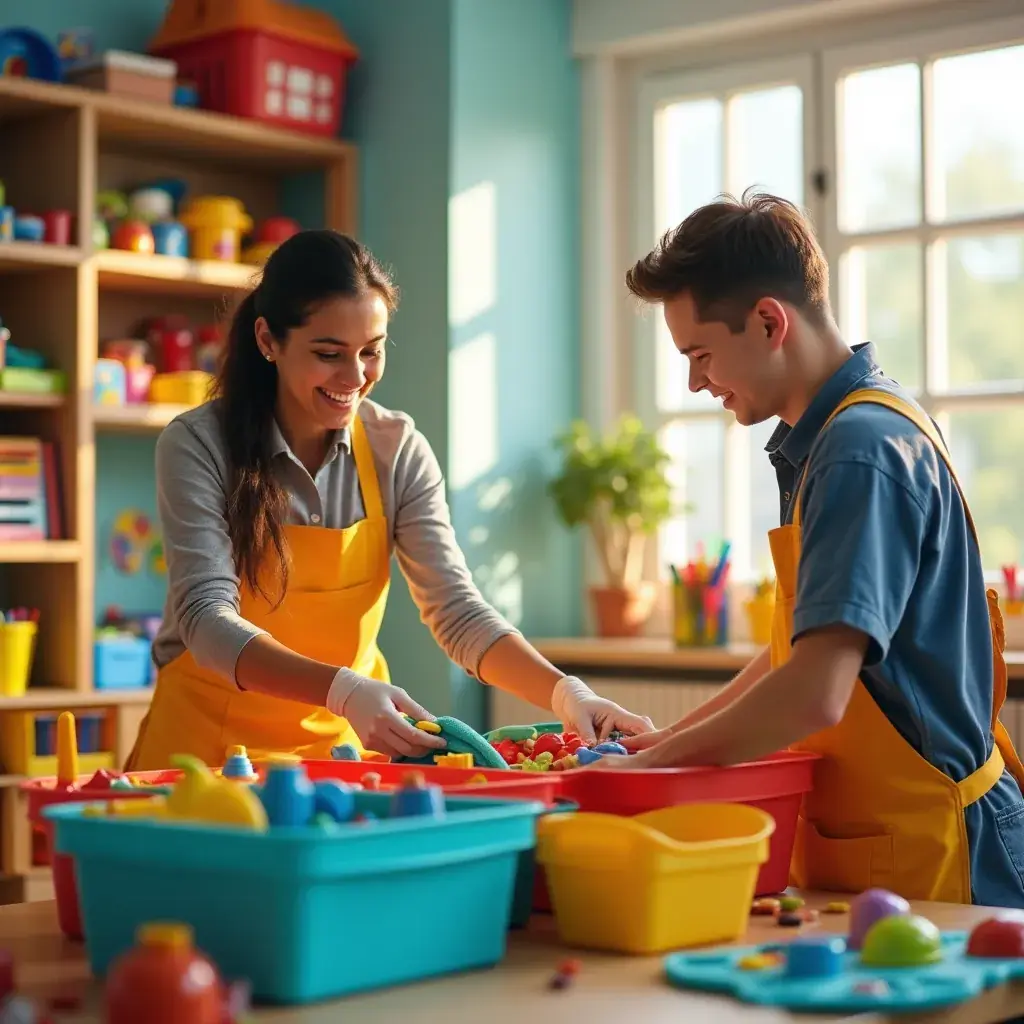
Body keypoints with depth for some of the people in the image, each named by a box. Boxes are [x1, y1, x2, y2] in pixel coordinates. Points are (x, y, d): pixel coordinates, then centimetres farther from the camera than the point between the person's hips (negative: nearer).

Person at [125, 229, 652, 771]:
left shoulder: (399, 451, -2)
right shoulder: (198, 445, -11)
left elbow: (457, 612, -5)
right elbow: (208, 620, -19)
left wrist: (564, 692, -22)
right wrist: (343, 689, -35)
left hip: (344, 744, 3)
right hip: (209, 740, -2)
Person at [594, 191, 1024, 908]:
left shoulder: (864, 450, -20)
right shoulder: (824, 441, 11)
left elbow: (815, 693, -29)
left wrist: (649, 765, -17)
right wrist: (673, 740, 12)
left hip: (925, 855, -9)